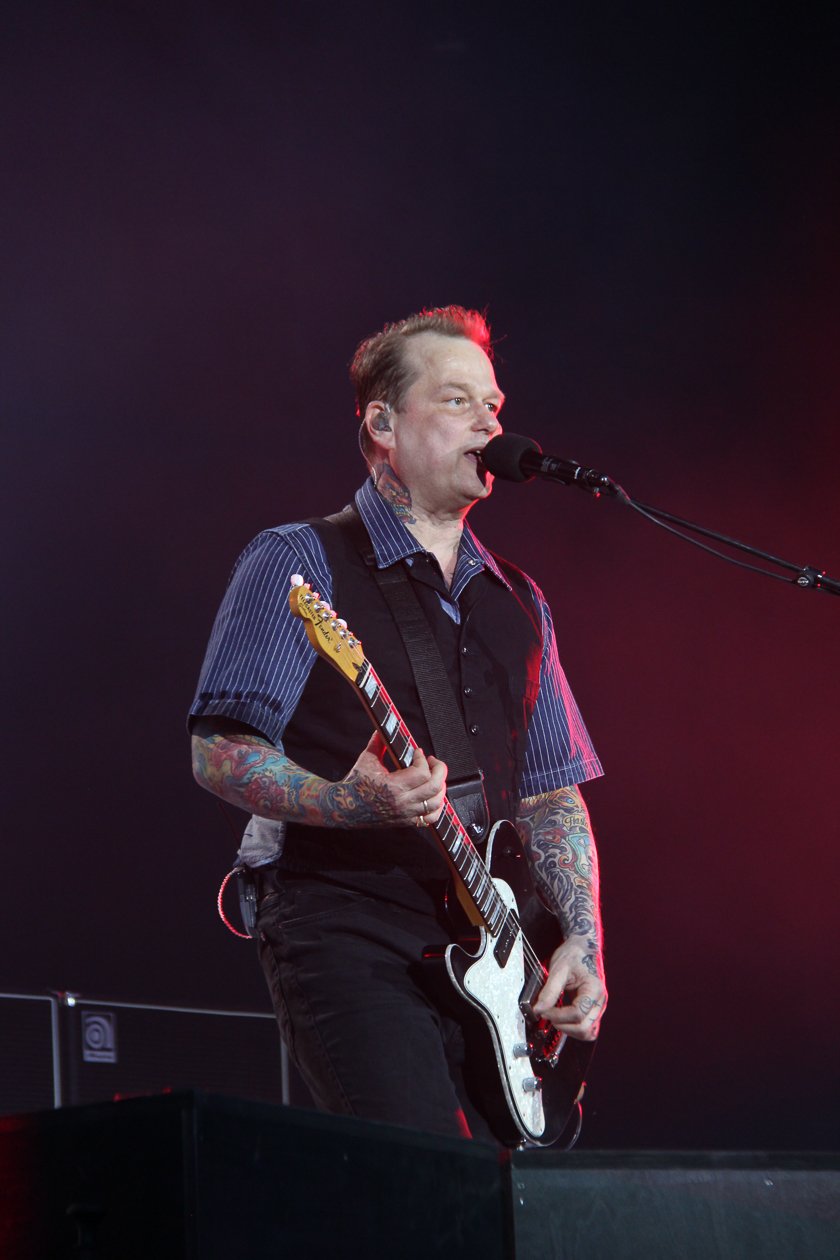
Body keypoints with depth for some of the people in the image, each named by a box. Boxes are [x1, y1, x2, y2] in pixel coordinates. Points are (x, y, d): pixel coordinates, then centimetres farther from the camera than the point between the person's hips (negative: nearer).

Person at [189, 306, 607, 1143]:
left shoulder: (518, 604, 21)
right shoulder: (299, 565, 2)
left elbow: (553, 793, 21)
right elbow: (219, 753, -5)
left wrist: (583, 938, 6)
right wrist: (348, 804, -23)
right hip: (346, 929, -6)